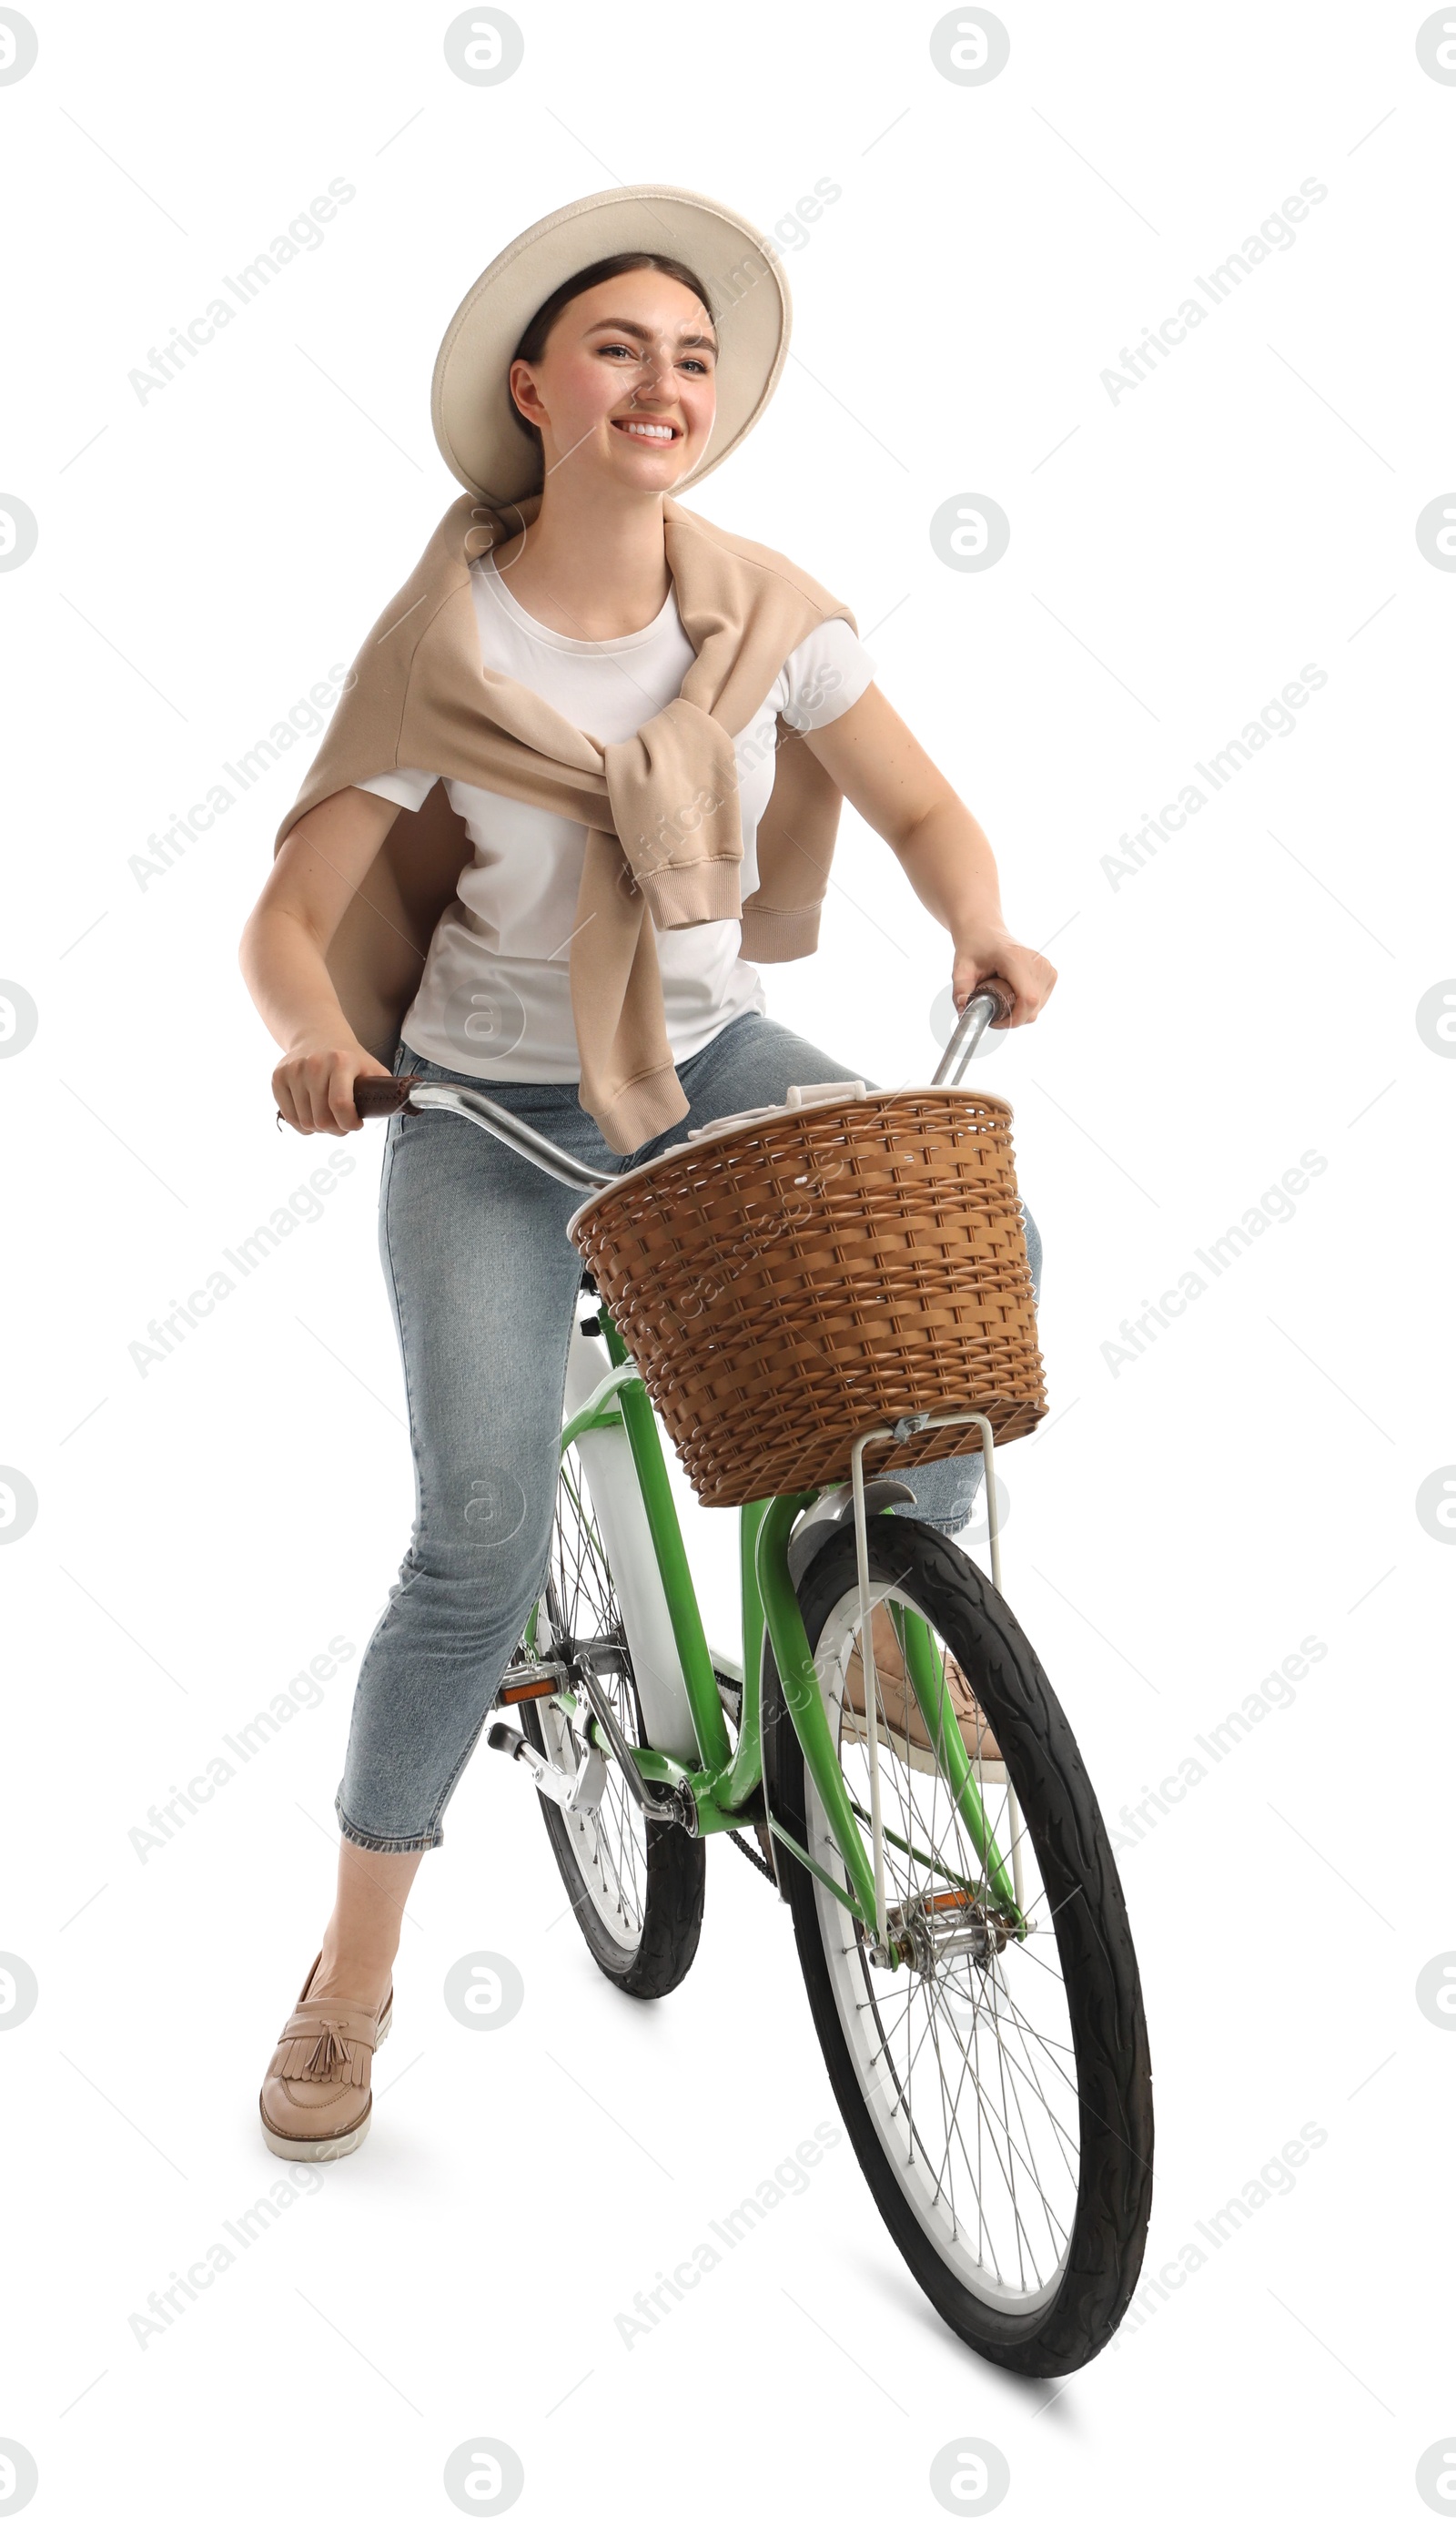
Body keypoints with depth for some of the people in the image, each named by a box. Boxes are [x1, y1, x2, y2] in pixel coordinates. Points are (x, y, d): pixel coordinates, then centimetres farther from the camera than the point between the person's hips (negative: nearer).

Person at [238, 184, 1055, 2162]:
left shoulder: (766, 610, -5)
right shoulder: (441, 654, -13)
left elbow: (924, 812, -2)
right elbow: (290, 914, -12)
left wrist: (984, 932, -23)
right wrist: (319, 1035, -34)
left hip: (715, 1060, 4)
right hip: (491, 1111, -3)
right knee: (483, 1543, -13)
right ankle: (354, 1977, 7)